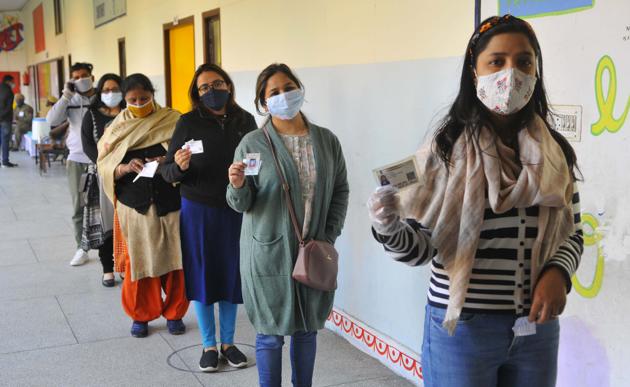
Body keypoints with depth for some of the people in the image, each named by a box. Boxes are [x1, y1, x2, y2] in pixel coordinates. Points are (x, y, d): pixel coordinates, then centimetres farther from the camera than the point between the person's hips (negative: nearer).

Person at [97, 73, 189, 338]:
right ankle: (141, 315, 23)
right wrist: (126, 168, -16)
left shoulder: (173, 121, 1)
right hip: (134, 205, 1)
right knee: (137, 261, 5)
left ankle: (174, 313, 21)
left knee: (174, 259, 3)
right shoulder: (118, 127, 6)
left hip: (170, 204, -1)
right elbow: (104, 165, 4)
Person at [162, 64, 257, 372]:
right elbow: (167, 172, -6)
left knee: (231, 276, 11)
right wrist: (180, 167, -26)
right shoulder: (188, 123, -6)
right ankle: (208, 345, 23)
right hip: (198, 211, -2)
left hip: (236, 211, 2)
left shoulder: (245, 121, -1)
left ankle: (228, 342, 27)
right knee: (202, 276, 7)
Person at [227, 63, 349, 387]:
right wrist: (237, 186, -26)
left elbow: (340, 190, 9)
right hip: (269, 252, -3)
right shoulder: (252, 144, -7)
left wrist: (328, 236, 1)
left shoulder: (327, 140, 2)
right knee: (271, 333, 6)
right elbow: (241, 204, -4)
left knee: (307, 328, 15)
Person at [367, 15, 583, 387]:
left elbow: (572, 233, 11)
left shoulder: (557, 154, 1)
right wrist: (389, 229, -28)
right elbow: (421, 248, -8)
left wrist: (558, 273, -9)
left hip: (537, 328, 4)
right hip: (462, 328, -3)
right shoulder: (445, 151, -9)